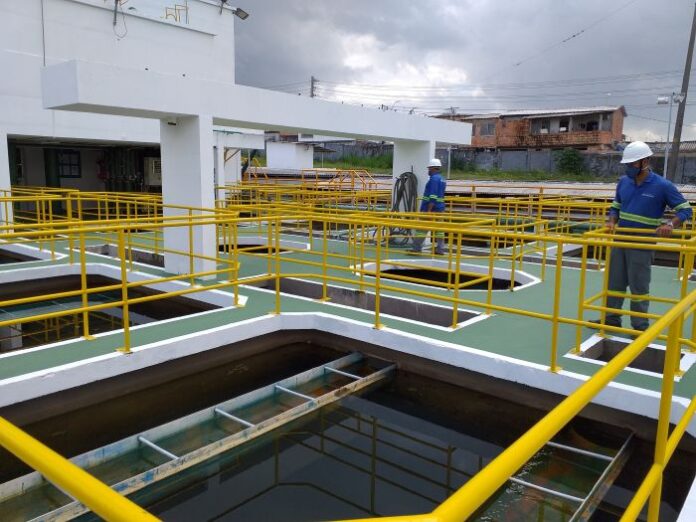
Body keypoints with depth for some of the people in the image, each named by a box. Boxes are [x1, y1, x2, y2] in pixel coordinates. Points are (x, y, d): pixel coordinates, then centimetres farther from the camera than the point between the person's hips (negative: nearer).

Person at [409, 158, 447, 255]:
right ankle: (440, 249, 6)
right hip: (439, 208, 9)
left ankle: (416, 248, -1)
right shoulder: (441, 179, 17)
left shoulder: (434, 179, -13)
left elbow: (433, 196, -21)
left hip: (431, 208, -9)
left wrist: (429, 210, -23)